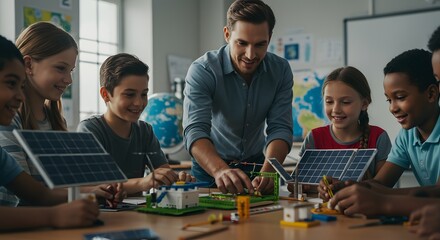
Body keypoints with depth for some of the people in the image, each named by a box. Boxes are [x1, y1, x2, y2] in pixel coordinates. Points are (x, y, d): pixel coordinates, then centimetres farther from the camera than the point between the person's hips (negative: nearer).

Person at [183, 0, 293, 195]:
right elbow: (195, 130, -30)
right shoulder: (202, 71, -19)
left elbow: (280, 128, -14)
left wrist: (267, 172, -33)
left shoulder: (280, 70, -9)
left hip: (257, 164, 2)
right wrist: (221, 170, -49)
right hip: (210, 168, -1)